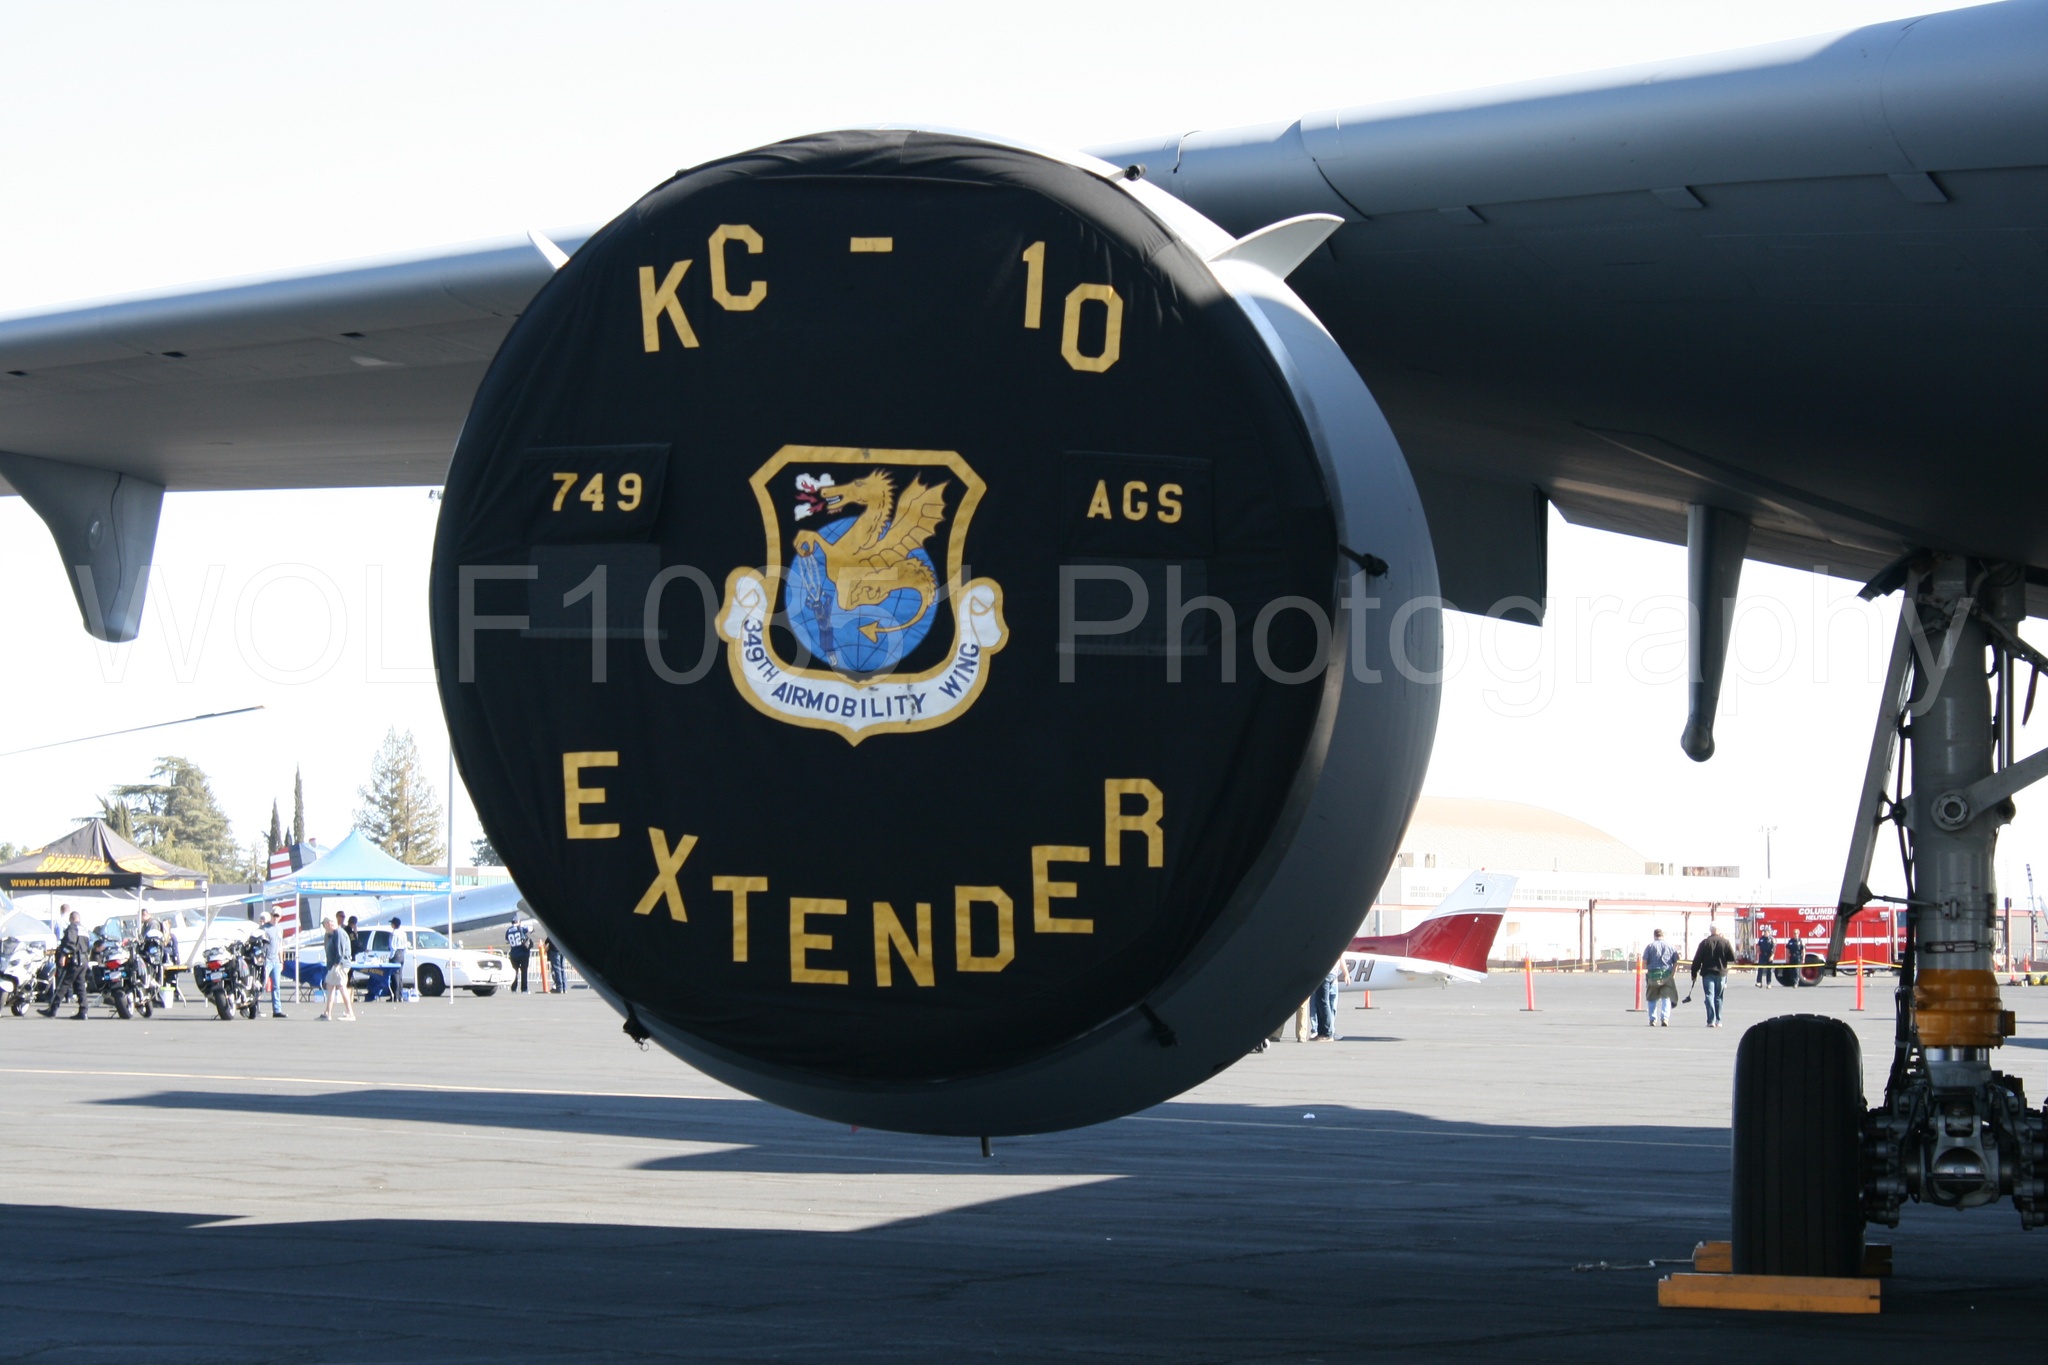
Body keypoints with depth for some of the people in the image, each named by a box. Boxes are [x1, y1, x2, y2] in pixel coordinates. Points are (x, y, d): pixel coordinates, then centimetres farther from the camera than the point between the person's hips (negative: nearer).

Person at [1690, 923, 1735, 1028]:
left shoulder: (1704, 943, -3)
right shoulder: (1725, 942, -2)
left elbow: (1697, 960, -3)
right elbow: (1732, 958, -1)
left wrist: (1694, 973, 5)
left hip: (1707, 973, -1)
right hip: (1721, 973, 1)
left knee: (1709, 997, -4)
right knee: (1719, 998, 13)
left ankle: (1711, 1021, -15)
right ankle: (1718, 1021, 17)